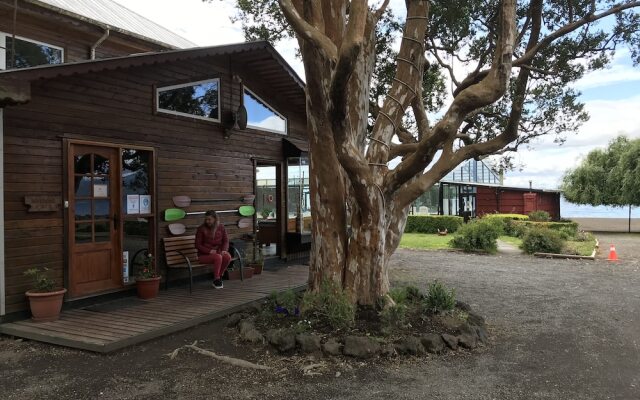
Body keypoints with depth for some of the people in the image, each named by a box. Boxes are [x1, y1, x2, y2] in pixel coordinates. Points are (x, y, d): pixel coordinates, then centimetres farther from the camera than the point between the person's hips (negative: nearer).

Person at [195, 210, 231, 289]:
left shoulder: (221, 227, 3)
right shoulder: (201, 229, -7)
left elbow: (226, 241, 5)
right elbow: (198, 245, -7)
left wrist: (224, 250, -16)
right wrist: (209, 251, -20)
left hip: (218, 252, 4)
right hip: (204, 254, -3)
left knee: (228, 256, -28)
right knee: (218, 257, -34)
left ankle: (219, 276, -9)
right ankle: (216, 280, -17)